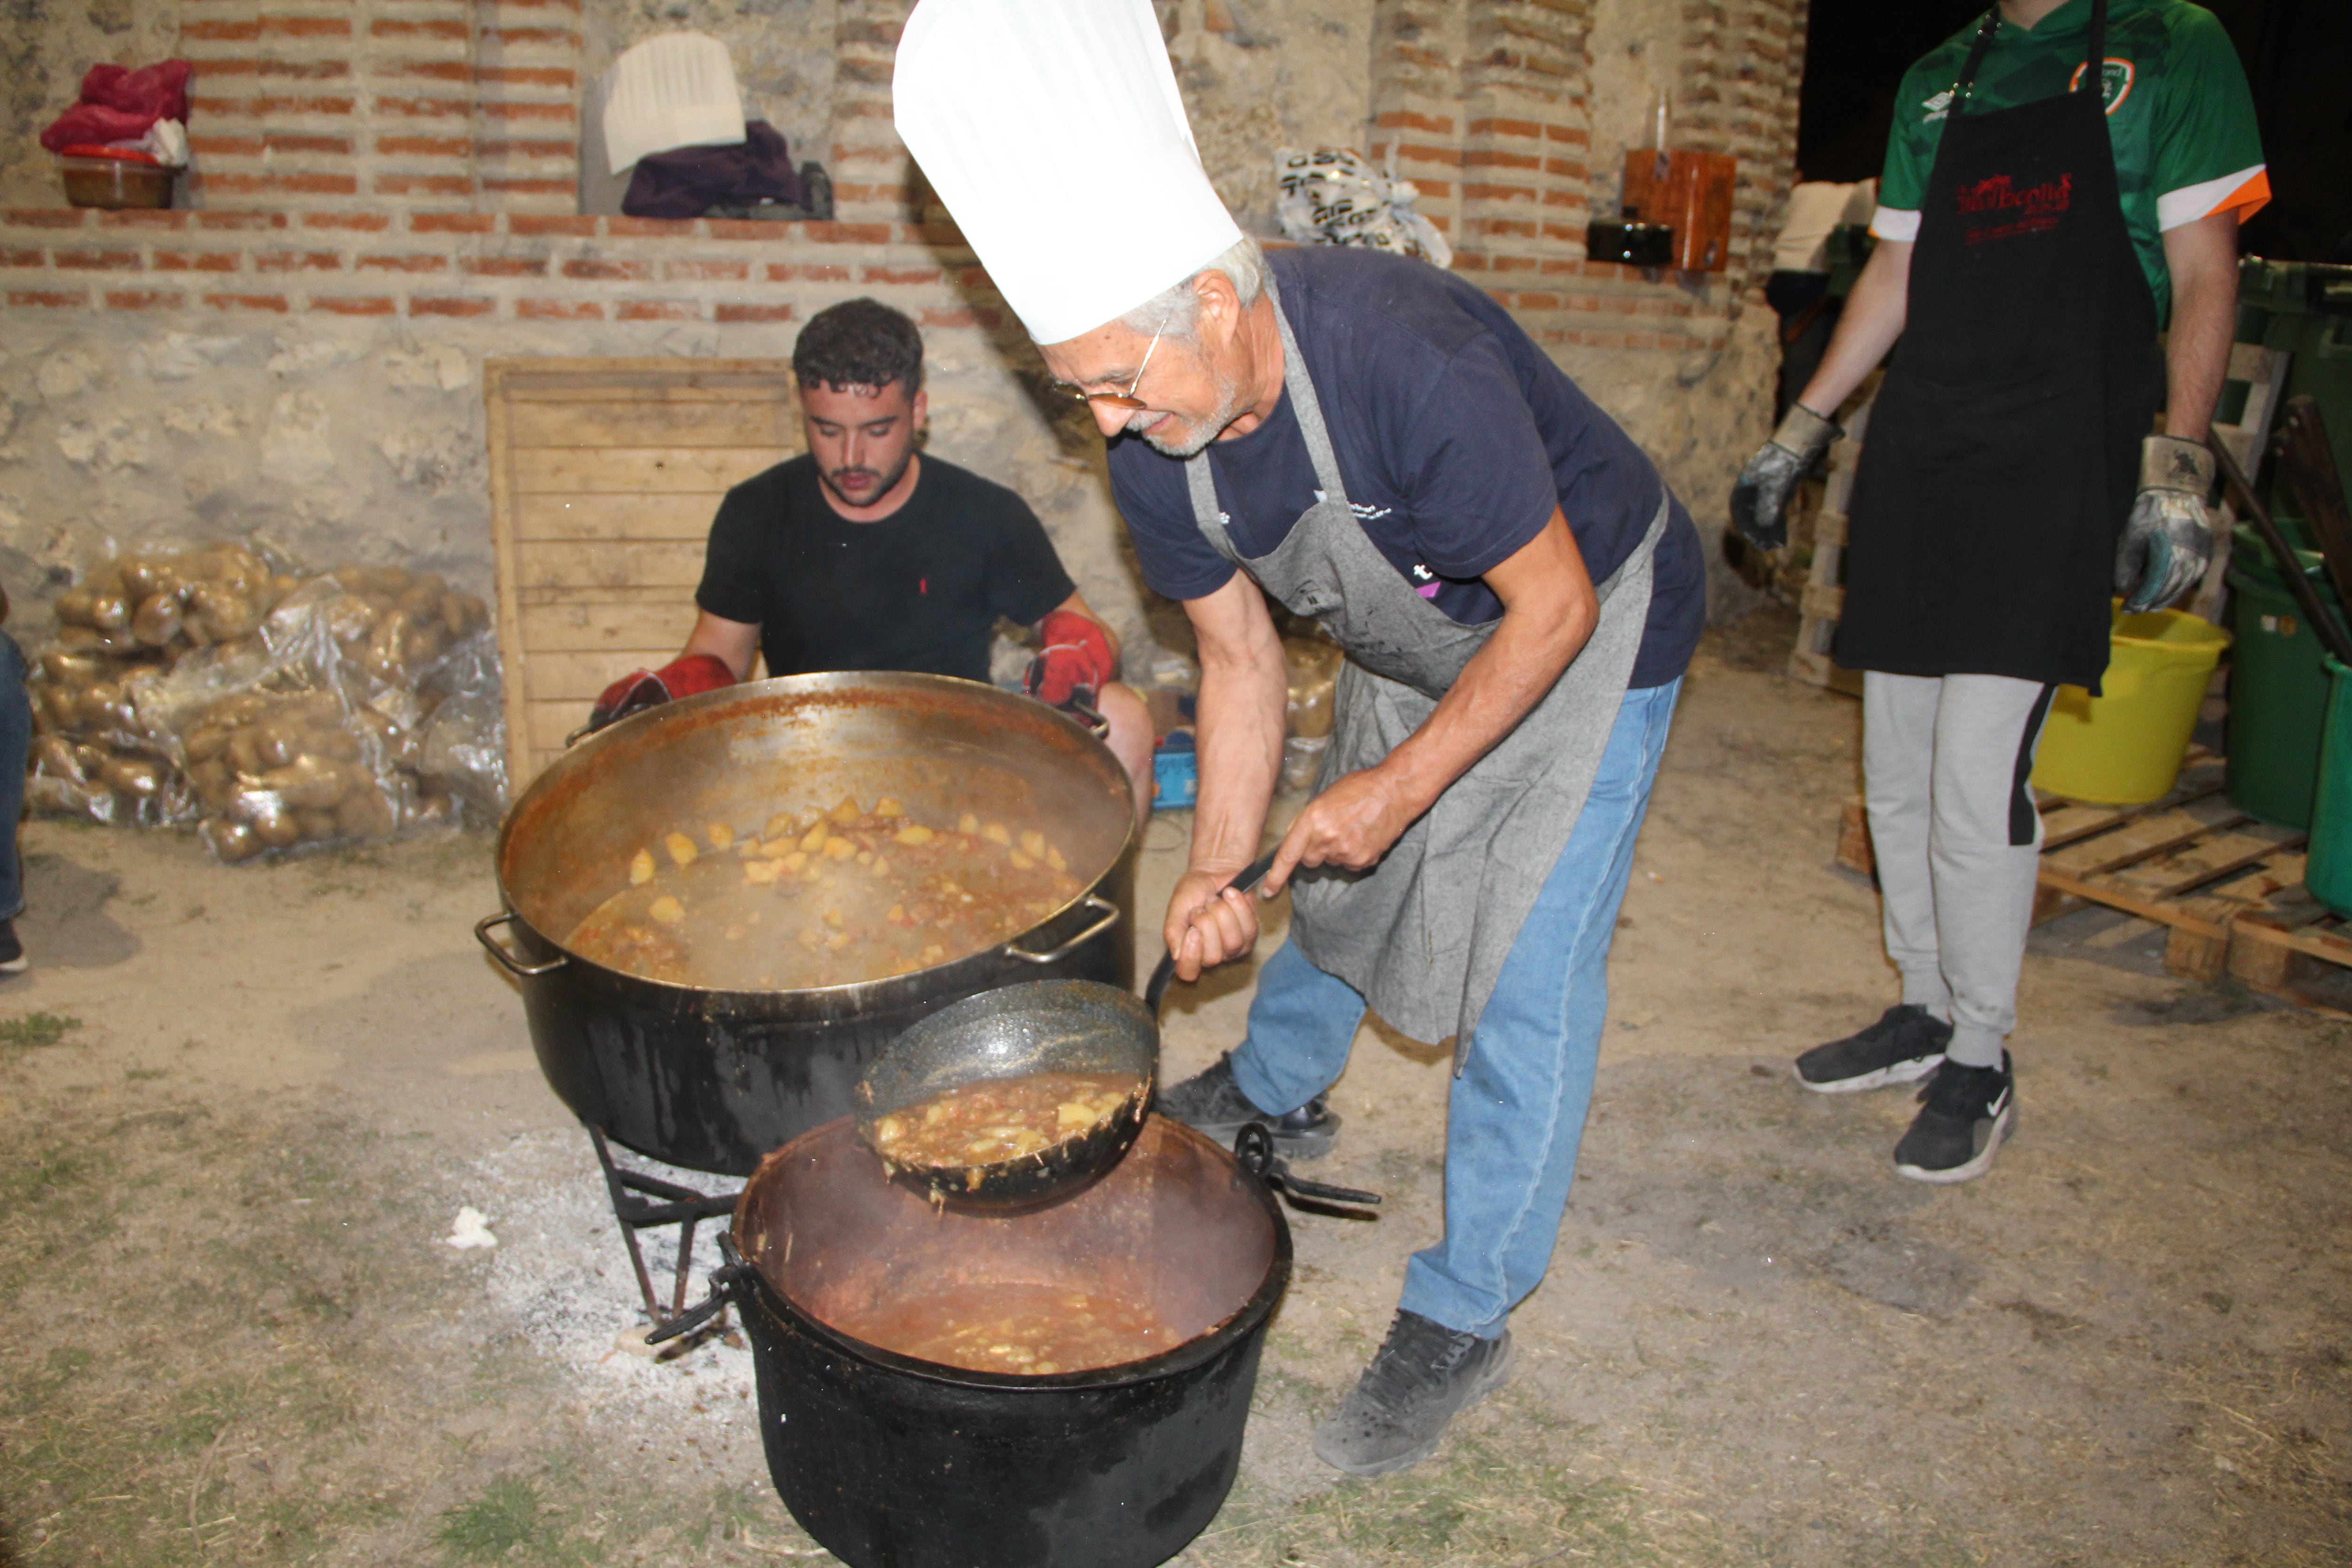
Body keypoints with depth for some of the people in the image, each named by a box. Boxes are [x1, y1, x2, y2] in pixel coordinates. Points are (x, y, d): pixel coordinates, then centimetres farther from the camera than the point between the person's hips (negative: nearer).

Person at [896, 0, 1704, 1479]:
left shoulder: (1404, 358, -39)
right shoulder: (1156, 454, -17)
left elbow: (1553, 608, -29)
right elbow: (1243, 660, -5)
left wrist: (1402, 784, -25)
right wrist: (1220, 869, -12)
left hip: (1589, 631, -6)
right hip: (1417, 645, 7)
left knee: (1527, 968, -7)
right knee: (1332, 881, 20)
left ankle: (1464, 1316, 7)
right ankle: (1278, 1090, 50)